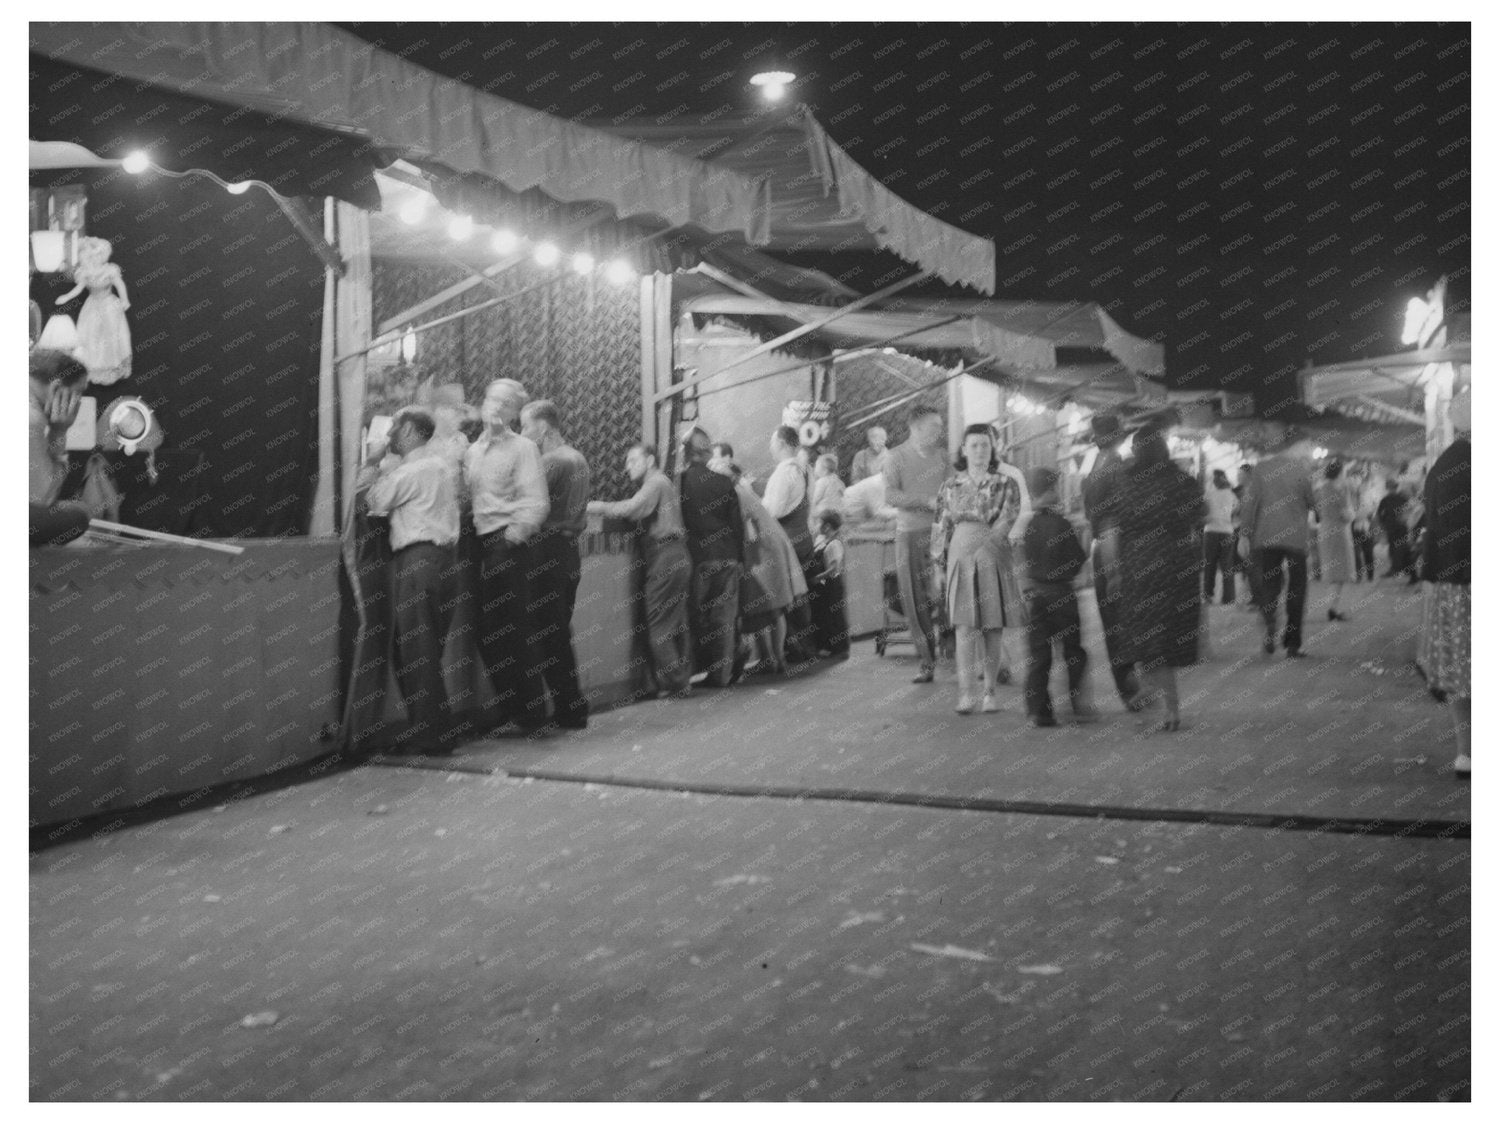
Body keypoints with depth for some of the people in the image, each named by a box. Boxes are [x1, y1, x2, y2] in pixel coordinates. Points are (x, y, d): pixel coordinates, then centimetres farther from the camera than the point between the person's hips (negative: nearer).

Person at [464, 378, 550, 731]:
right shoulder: (472, 452, 17)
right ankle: (510, 710, 18)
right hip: (482, 549, 6)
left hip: (509, 546, -6)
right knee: (488, 634, 6)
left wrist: (513, 536, -16)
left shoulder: (523, 448, -1)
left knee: (513, 632, -5)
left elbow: (536, 503, -9)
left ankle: (532, 715, 5)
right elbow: (466, 499, 17)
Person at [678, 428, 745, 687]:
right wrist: (739, 557, 10)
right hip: (725, 559, 2)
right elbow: (737, 522, 3)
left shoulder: (679, 482, -7)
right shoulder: (724, 483, 0)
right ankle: (721, 674, 9)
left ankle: (696, 672, 8)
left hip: (694, 559, -2)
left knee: (695, 619, 7)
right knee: (723, 620, 7)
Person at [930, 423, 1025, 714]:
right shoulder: (950, 486, 10)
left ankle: (990, 693, 10)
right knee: (965, 626, -9)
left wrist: (982, 544, -19)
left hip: (994, 559, 0)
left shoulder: (1005, 485, 5)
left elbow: (1006, 522, -7)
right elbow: (941, 527, 12)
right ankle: (965, 693, -13)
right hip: (960, 557, 0)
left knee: (992, 629, 2)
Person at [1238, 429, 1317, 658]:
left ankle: (1270, 626, -19)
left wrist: (1245, 534, 5)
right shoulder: (1302, 468, -5)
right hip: (1295, 537, -2)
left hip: (1265, 537, 2)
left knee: (1269, 585, 10)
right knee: (1296, 589, 9)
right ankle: (1292, 644, 8)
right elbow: (1313, 501, -5)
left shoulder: (1262, 467, 3)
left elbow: (1250, 502, 2)